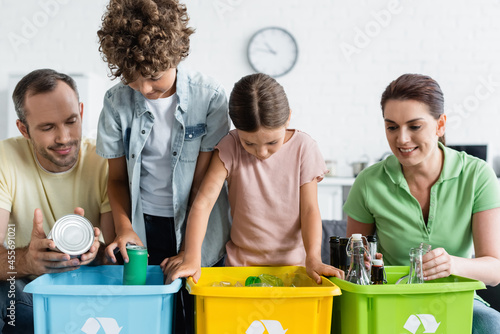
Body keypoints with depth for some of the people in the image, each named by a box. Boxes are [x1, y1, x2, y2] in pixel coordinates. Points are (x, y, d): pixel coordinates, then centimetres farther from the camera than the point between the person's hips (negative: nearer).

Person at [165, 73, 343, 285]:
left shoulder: (303, 148, -5)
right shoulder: (230, 148, -7)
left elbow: (309, 209, -5)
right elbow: (204, 202, -13)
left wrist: (313, 258, -19)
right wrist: (192, 257, -25)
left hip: (292, 261, 0)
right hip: (241, 263, 0)